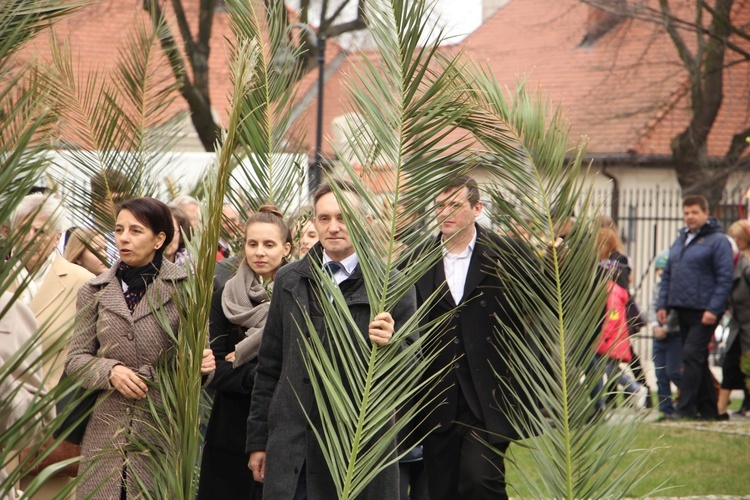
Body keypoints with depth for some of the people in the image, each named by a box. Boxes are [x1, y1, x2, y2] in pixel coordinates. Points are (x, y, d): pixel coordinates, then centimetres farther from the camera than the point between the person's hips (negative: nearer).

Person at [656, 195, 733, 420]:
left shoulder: (717, 241, -6)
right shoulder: (680, 241, 17)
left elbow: (725, 278, -12)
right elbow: (667, 275, 20)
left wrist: (713, 309, -19)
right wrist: (662, 305, 10)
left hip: (704, 312, -8)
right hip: (683, 309, 8)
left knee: (692, 356, -14)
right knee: (698, 360, 11)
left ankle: (686, 408, -14)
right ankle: (707, 408, 17)